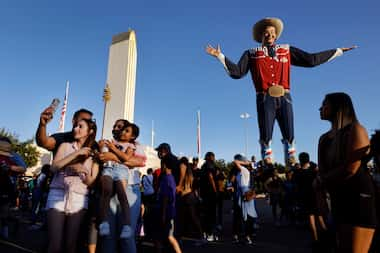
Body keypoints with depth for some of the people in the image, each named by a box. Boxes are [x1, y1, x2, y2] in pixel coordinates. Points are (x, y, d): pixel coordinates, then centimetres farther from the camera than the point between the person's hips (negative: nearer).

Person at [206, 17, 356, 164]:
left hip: (284, 98, 2)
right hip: (265, 99, -2)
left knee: (289, 135, 0)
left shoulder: (287, 50, 18)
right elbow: (237, 72, 1)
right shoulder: (252, 54, 13)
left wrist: (338, 51, 19)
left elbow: (311, 60, 18)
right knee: (266, 136, -2)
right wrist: (220, 56, -8)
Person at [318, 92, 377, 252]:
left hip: (359, 198, -7)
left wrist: (326, 178, -3)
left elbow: (351, 168, -16)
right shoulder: (324, 138, 13)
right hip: (338, 200, 7)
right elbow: (322, 173, 5)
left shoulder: (355, 130, -6)